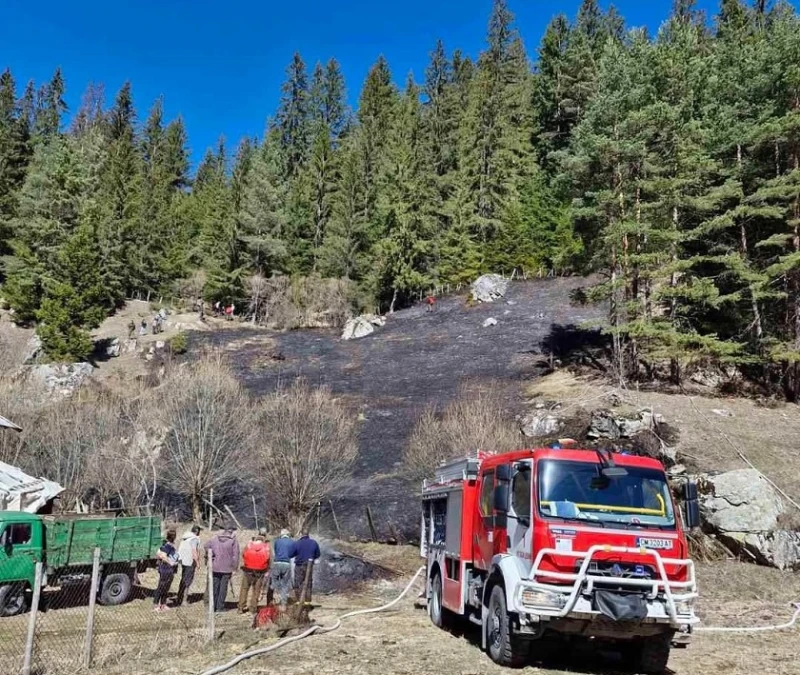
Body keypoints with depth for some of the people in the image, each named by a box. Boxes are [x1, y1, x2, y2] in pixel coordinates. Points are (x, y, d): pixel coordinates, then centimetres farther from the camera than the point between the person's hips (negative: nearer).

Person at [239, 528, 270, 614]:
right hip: (260, 571, -1)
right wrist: (267, 569, 8)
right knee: (256, 590, 9)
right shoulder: (267, 546, -7)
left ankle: (241, 608, 13)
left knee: (244, 588, 12)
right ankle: (253, 609, 11)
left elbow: (243, 555, 1)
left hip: (248, 569, 1)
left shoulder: (249, 543, -5)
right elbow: (269, 559, -4)